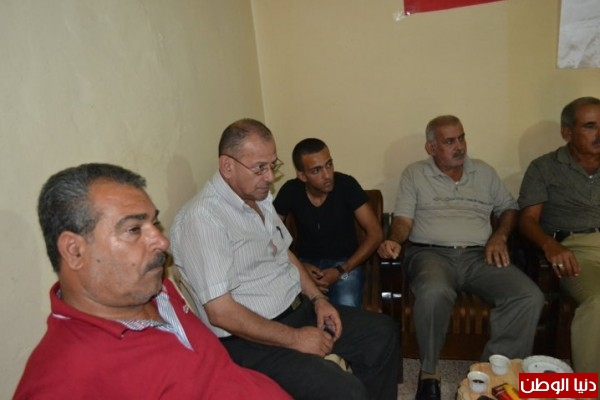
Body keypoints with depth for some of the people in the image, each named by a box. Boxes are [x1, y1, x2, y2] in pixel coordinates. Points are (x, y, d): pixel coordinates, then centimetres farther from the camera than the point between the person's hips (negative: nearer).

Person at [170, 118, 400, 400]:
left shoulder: (260, 198, 7)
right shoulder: (202, 217, -22)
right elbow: (221, 312, -24)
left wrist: (317, 298, 4)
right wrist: (294, 338, -18)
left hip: (299, 309, 9)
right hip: (251, 340, -9)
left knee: (383, 332, 10)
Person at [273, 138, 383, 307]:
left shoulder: (347, 185, -14)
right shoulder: (290, 191, -9)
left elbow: (375, 233, -11)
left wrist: (341, 270, -20)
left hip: (345, 262, -1)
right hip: (306, 263, 1)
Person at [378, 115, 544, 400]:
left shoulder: (484, 172, 20)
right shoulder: (414, 174, 10)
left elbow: (509, 208, 24)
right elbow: (403, 219, 3)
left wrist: (499, 236, 4)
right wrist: (394, 241, -19)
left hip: (480, 255, 4)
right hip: (431, 253, -3)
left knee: (529, 297, -23)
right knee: (433, 293, -38)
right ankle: (429, 372, -15)